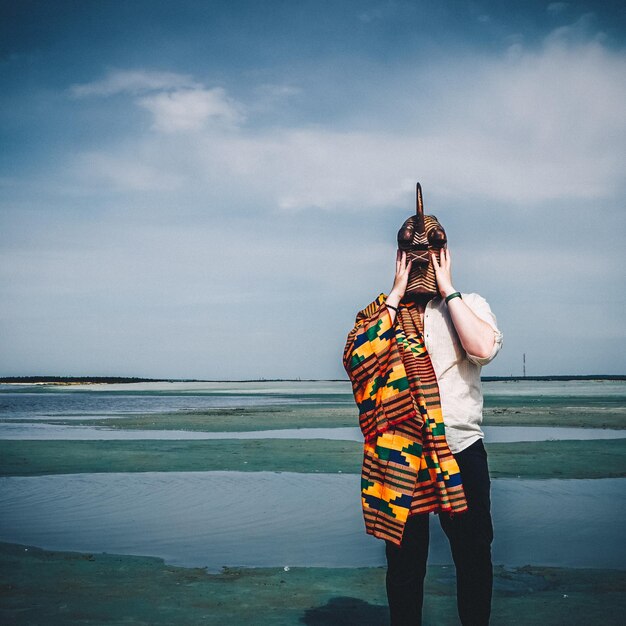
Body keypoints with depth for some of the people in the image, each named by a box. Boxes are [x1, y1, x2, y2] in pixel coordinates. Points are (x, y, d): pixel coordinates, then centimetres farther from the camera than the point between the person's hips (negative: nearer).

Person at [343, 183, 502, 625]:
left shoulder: (469, 304, 4)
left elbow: (484, 348, -19)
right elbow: (356, 354, -14)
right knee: (404, 560, 12)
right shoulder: (385, 309, 6)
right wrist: (398, 292, -10)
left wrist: (446, 289, -12)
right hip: (400, 456, 1)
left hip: (462, 453, 0)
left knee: (474, 556, 10)